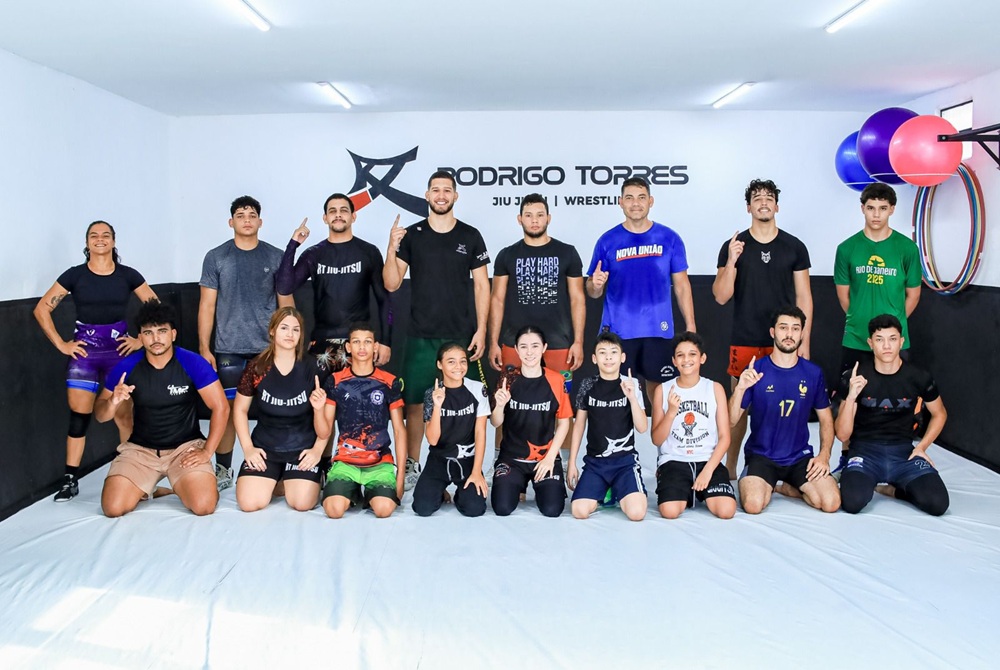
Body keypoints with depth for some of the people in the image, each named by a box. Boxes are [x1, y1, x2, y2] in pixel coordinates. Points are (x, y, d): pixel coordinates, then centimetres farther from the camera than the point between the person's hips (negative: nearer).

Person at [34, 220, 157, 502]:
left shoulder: (127, 275, 2)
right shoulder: (75, 275, 1)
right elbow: (41, 309, 3)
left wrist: (142, 339, -1)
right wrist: (60, 344, -3)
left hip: (119, 349, 0)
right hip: (84, 349, 0)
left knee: (124, 414, 2)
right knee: (78, 415, 0)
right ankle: (70, 480, 8)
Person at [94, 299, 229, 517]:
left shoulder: (193, 363, -13)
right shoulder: (127, 367, -6)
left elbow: (220, 408, -11)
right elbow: (100, 415, 3)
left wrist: (207, 451, -15)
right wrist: (113, 402, -21)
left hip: (186, 446, -2)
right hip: (140, 449, 2)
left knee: (204, 506, -23)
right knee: (113, 508, -17)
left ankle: (182, 485, 13)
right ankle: (144, 487, 17)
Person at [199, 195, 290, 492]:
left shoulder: (276, 257, 7)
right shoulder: (216, 257, 6)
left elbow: (286, 305, 9)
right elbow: (207, 305, 5)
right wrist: (204, 348, -1)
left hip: (269, 348, 0)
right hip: (228, 349, 0)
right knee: (226, 408, 2)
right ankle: (223, 471, 15)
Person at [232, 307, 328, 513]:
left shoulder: (312, 368, -7)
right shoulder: (257, 368, -4)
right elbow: (240, 409, 7)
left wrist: (318, 450, -15)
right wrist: (247, 447, -1)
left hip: (303, 448, -1)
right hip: (264, 447, 1)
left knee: (302, 504, -19)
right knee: (249, 503, -15)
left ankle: (289, 482, 19)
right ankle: (275, 481, 20)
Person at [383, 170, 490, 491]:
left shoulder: (470, 236, 5)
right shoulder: (411, 235, 4)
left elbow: (482, 286, 4)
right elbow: (391, 284, 0)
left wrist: (481, 329, -4)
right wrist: (392, 248, -16)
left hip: (461, 335, 0)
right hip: (420, 336, 1)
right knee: (414, 401, 4)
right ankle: (412, 465, 18)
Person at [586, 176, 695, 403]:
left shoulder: (669, 239, 2)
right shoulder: (608, 241, 1)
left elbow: (681, 285, 6)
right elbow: (593, 292, 5)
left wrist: (691, 327, 0)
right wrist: (596, 284, -19)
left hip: (659, 331, 0)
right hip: (617, 331, 0)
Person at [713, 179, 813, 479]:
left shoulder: (794, 247, 5)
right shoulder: (733, 246, 2)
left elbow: (803, 296, 6)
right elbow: (721, 296, -3)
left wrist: (804, 341, 1)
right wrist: (731, 261, -17)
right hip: (744, 342, -1)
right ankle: (729, 468, 18)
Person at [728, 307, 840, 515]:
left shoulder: (813, 373, 2)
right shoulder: (756, 370, -6)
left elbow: (826, 419, 11)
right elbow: (732, 420, -6)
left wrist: (824, 455, -4)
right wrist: (740, 389, -23)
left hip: (800, 456, 3)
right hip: (761, 455, -2)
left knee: (831, 503, -19)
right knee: (753, 505, -27)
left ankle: (786, 488, 10)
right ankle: (765, 487, 10)